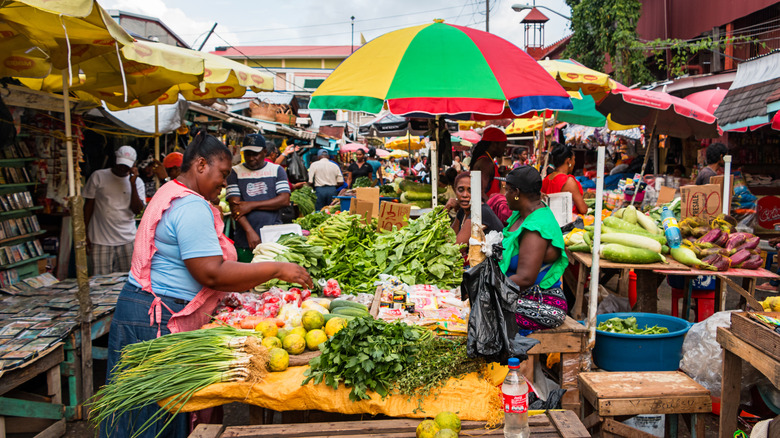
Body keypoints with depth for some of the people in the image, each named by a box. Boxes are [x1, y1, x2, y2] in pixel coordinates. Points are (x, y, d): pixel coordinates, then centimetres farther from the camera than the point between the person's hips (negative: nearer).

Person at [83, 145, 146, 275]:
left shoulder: (137, 181, 6)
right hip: (100, 241, -1)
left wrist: (133, 183, -12)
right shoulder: (98, 176, 1)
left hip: (127, 240, 2)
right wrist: (85, 233, 3)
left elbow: (137, 210, -5)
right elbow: (89, 204, 6)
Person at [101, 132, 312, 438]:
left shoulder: (171, 195, 17)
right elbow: (212, 274, -24)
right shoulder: (192, 207, -18)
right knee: (159, 410, 0)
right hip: (160, 319, -11)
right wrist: (276, 270, -19)